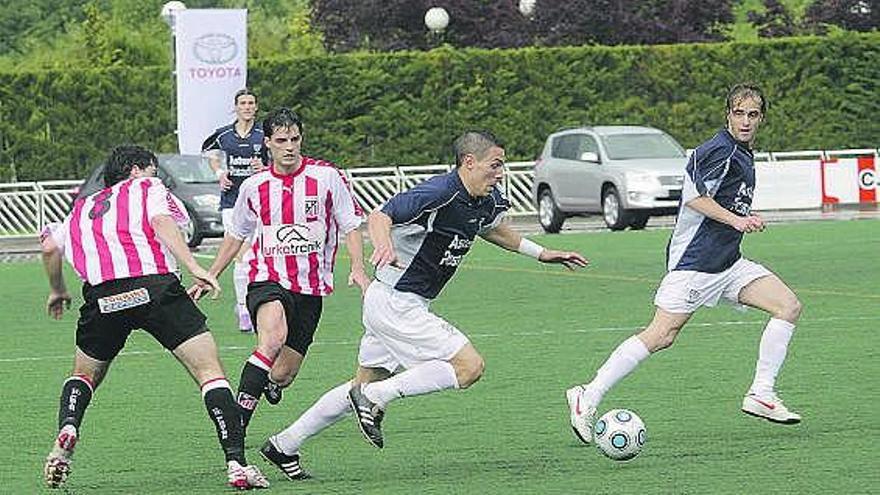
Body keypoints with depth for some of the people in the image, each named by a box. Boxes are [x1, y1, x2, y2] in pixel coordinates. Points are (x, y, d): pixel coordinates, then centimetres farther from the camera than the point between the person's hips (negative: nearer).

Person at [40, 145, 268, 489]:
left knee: (85, 375, 28)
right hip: (154, 286, -4)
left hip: (102, 299, 4)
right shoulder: (148, 189, 19)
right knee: (210, 372, 0)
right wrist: (194, 268, -10)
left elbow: (49, 247, 22)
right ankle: (236, 464, -12)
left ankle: (67, 430, -1)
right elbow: (161, 222, 0)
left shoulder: (82, 209, 32)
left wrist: (57, 292, 38)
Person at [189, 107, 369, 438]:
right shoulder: (254, 186, 4)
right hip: (267, 279, -1)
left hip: (310, 286, 1)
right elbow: (235, 235, 18)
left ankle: (270, 385, 44)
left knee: (283, 374, 4)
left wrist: (358, 269, -10)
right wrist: (209, 277, 18)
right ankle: (237, 422, -33)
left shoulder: (327, 176, -2)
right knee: (273, 338, -33)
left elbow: (351, 225, 4)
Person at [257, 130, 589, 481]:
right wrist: (384, 245, -49)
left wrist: (540, 253, 27)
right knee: (469, 366, -15)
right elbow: (380, 217, -28)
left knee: (366, 385, 18)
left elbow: (491, 228, 28)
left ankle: (283, 446, 26)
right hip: (395, 303, -10)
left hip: (409, 306, 10)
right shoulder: (438, 194, -23)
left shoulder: (488, 201, 5)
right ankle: (373, 399, -8)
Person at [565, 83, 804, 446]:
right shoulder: (720, 150, -13)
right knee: (660, 336, -14)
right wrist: (735, 220, -28)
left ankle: (761, 395, -1)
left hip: (727, 263, 10)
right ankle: (587, 399, -8)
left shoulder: (743, 155, 17)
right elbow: (695, 198, -24)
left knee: (789, 306, -1)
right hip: (694, 262, -10)